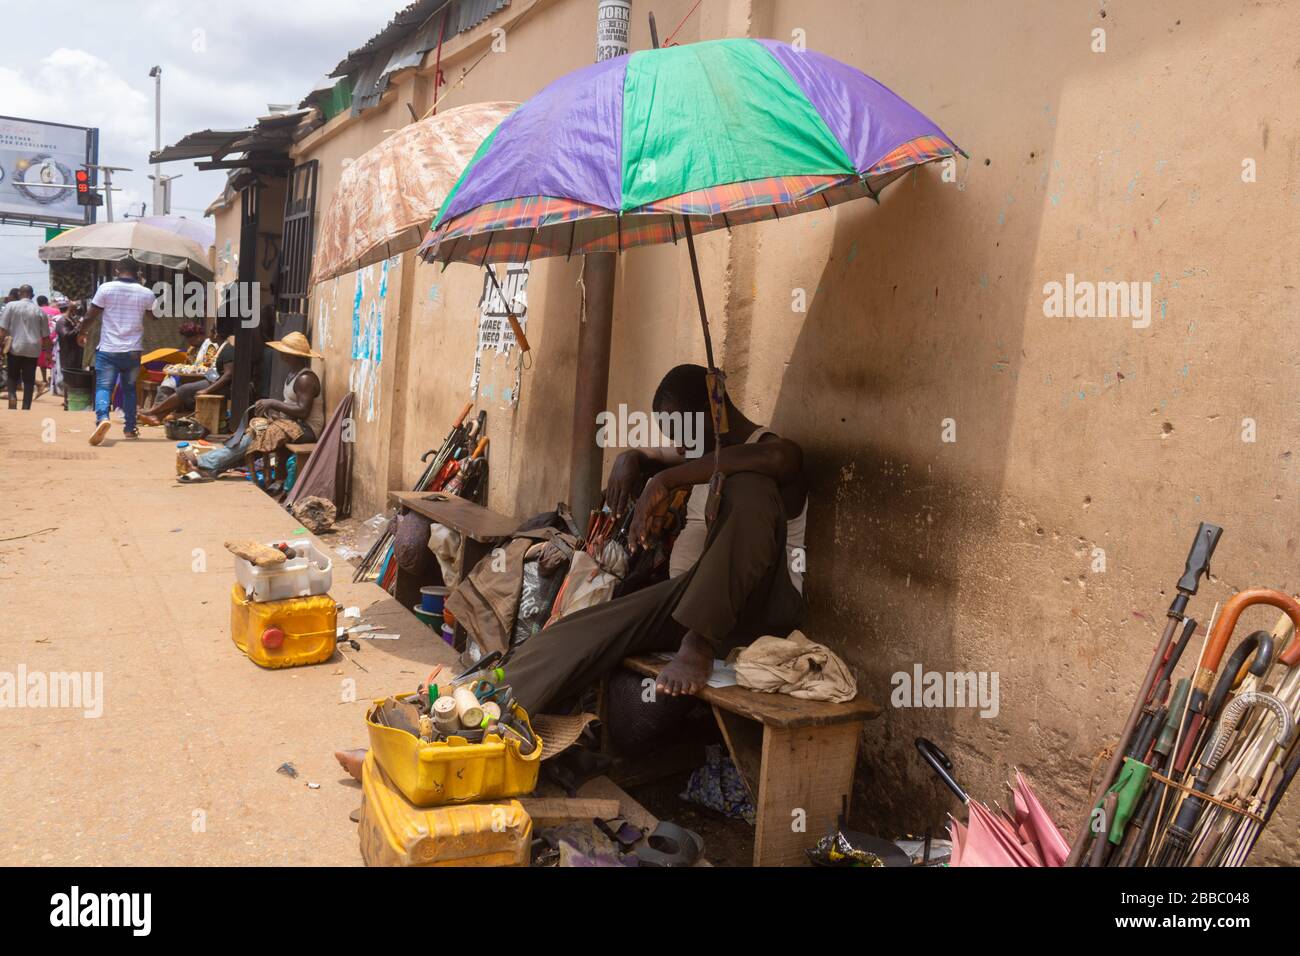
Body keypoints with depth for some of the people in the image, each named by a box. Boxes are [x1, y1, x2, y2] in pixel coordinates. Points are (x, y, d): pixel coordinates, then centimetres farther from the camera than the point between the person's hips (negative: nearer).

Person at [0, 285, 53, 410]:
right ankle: (26, 407, 2)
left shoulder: (11, 306, -1)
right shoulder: (39, 311, 5)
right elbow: (46, 335, 9)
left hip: (15, 348, -1)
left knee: (13, 377, 17)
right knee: (29, 381, 6)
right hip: (33, 350, 1)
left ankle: (12, 395, -7)